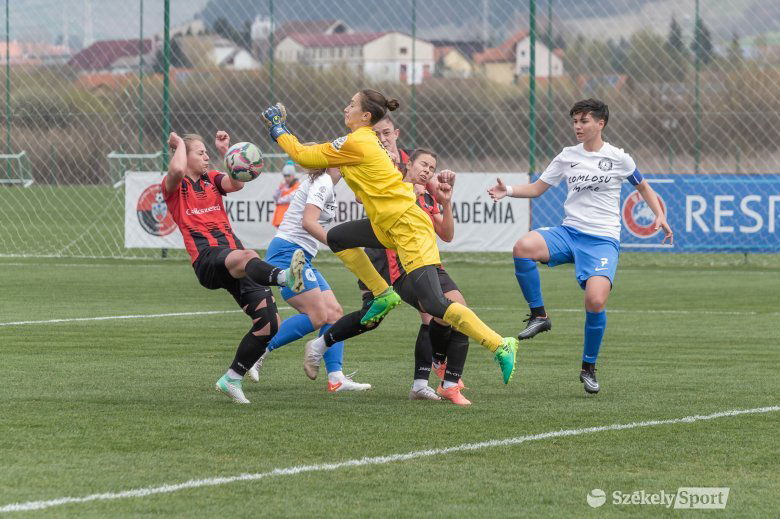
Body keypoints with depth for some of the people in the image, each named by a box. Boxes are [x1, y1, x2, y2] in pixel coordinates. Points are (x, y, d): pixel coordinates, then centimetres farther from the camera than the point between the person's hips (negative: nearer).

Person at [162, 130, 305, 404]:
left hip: (234, 253, 7)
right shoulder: (174, 186, 8)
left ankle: (232, 379, 8)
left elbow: (236, 184, 3)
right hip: (207, 258, -7)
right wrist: (179, 143, 0)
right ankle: (285, 276, -76)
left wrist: (226, 150, 5)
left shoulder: (211, 179, 25)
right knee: (242, 258, -43)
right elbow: (177, 169, -17)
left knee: (269, 322, -5)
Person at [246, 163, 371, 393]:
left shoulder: (326, 184, 19)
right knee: (317, 317, -15)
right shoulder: (323, 183, -11)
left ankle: (336, 378, -5)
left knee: (334, 312, 1)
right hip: (287, 251, -10)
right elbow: (308, 222, -23)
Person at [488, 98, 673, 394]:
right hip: (569, 233, 3)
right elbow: (537, 188, 13)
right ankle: (538, 316, -12)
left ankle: (589, 368, 0)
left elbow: (643, 187, 17)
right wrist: (508, 191, -5)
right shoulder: (567, 157, 9)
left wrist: (659, 216, 3)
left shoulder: (618, 158, 2)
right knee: (522, 248, -29)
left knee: (595, 301, -24)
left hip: (603, 239, -3)